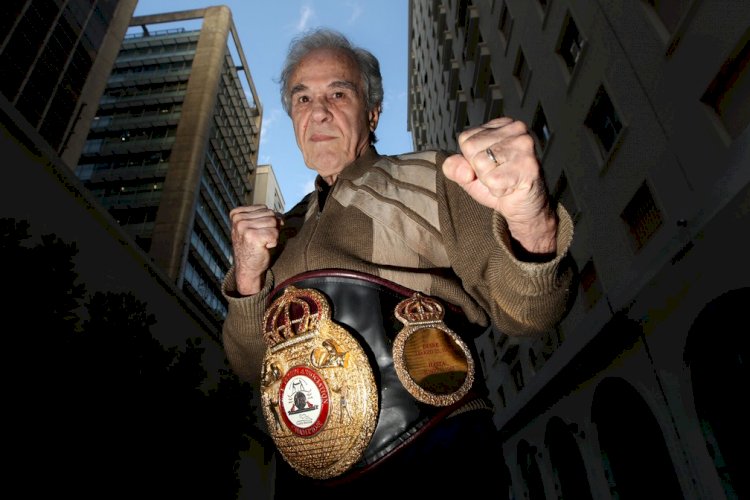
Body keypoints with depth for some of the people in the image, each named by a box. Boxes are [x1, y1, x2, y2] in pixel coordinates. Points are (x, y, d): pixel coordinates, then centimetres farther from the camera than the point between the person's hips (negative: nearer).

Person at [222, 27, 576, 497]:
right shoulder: (289, 229, 12)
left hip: (432, 458, -4)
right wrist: (248, 279, -10)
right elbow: (254, 366, 8)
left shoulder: (427, 180, -3)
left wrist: (532, 224, -34)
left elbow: (524, 309, -13)